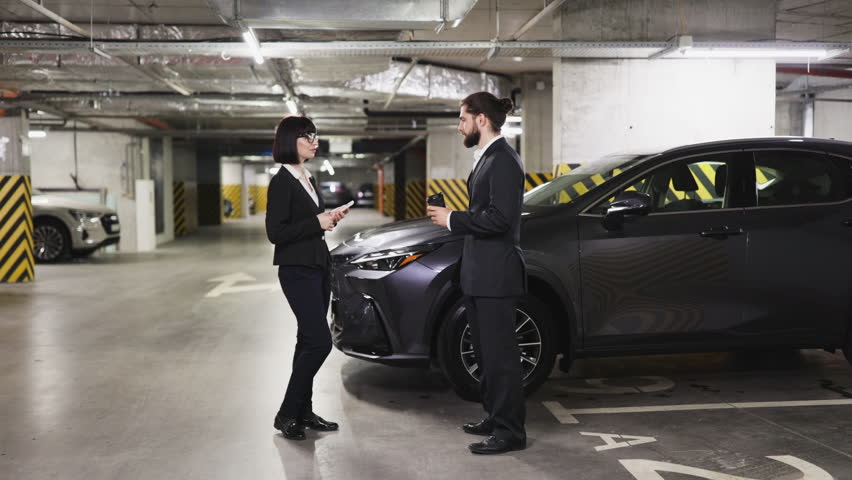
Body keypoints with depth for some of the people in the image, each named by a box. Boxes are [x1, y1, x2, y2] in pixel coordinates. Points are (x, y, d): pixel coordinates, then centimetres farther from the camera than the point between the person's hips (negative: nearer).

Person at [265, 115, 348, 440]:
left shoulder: (308, 179, 16)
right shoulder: (281, 182, -12)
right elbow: (275, 233, -17)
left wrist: (329, 218, 5)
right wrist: (317, 222, -17)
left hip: (319, 267, 9)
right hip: (297, 271, -9)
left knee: (309, 341, 10)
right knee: (320, 341, -13)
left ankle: (303, 412, 17)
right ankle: (286, 414, -2)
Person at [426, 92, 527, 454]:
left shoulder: (503, 160, -15)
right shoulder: (486, 158, 16)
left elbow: (500, 218, -23)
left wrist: (452, 219, -16)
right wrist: (453, 218, 13)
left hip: (496, 274, -10)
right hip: (479, 273, 10)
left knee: (499, 354, -3)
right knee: (486, 352, 17)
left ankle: (509, 431, 6)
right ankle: (495, 418, 29)